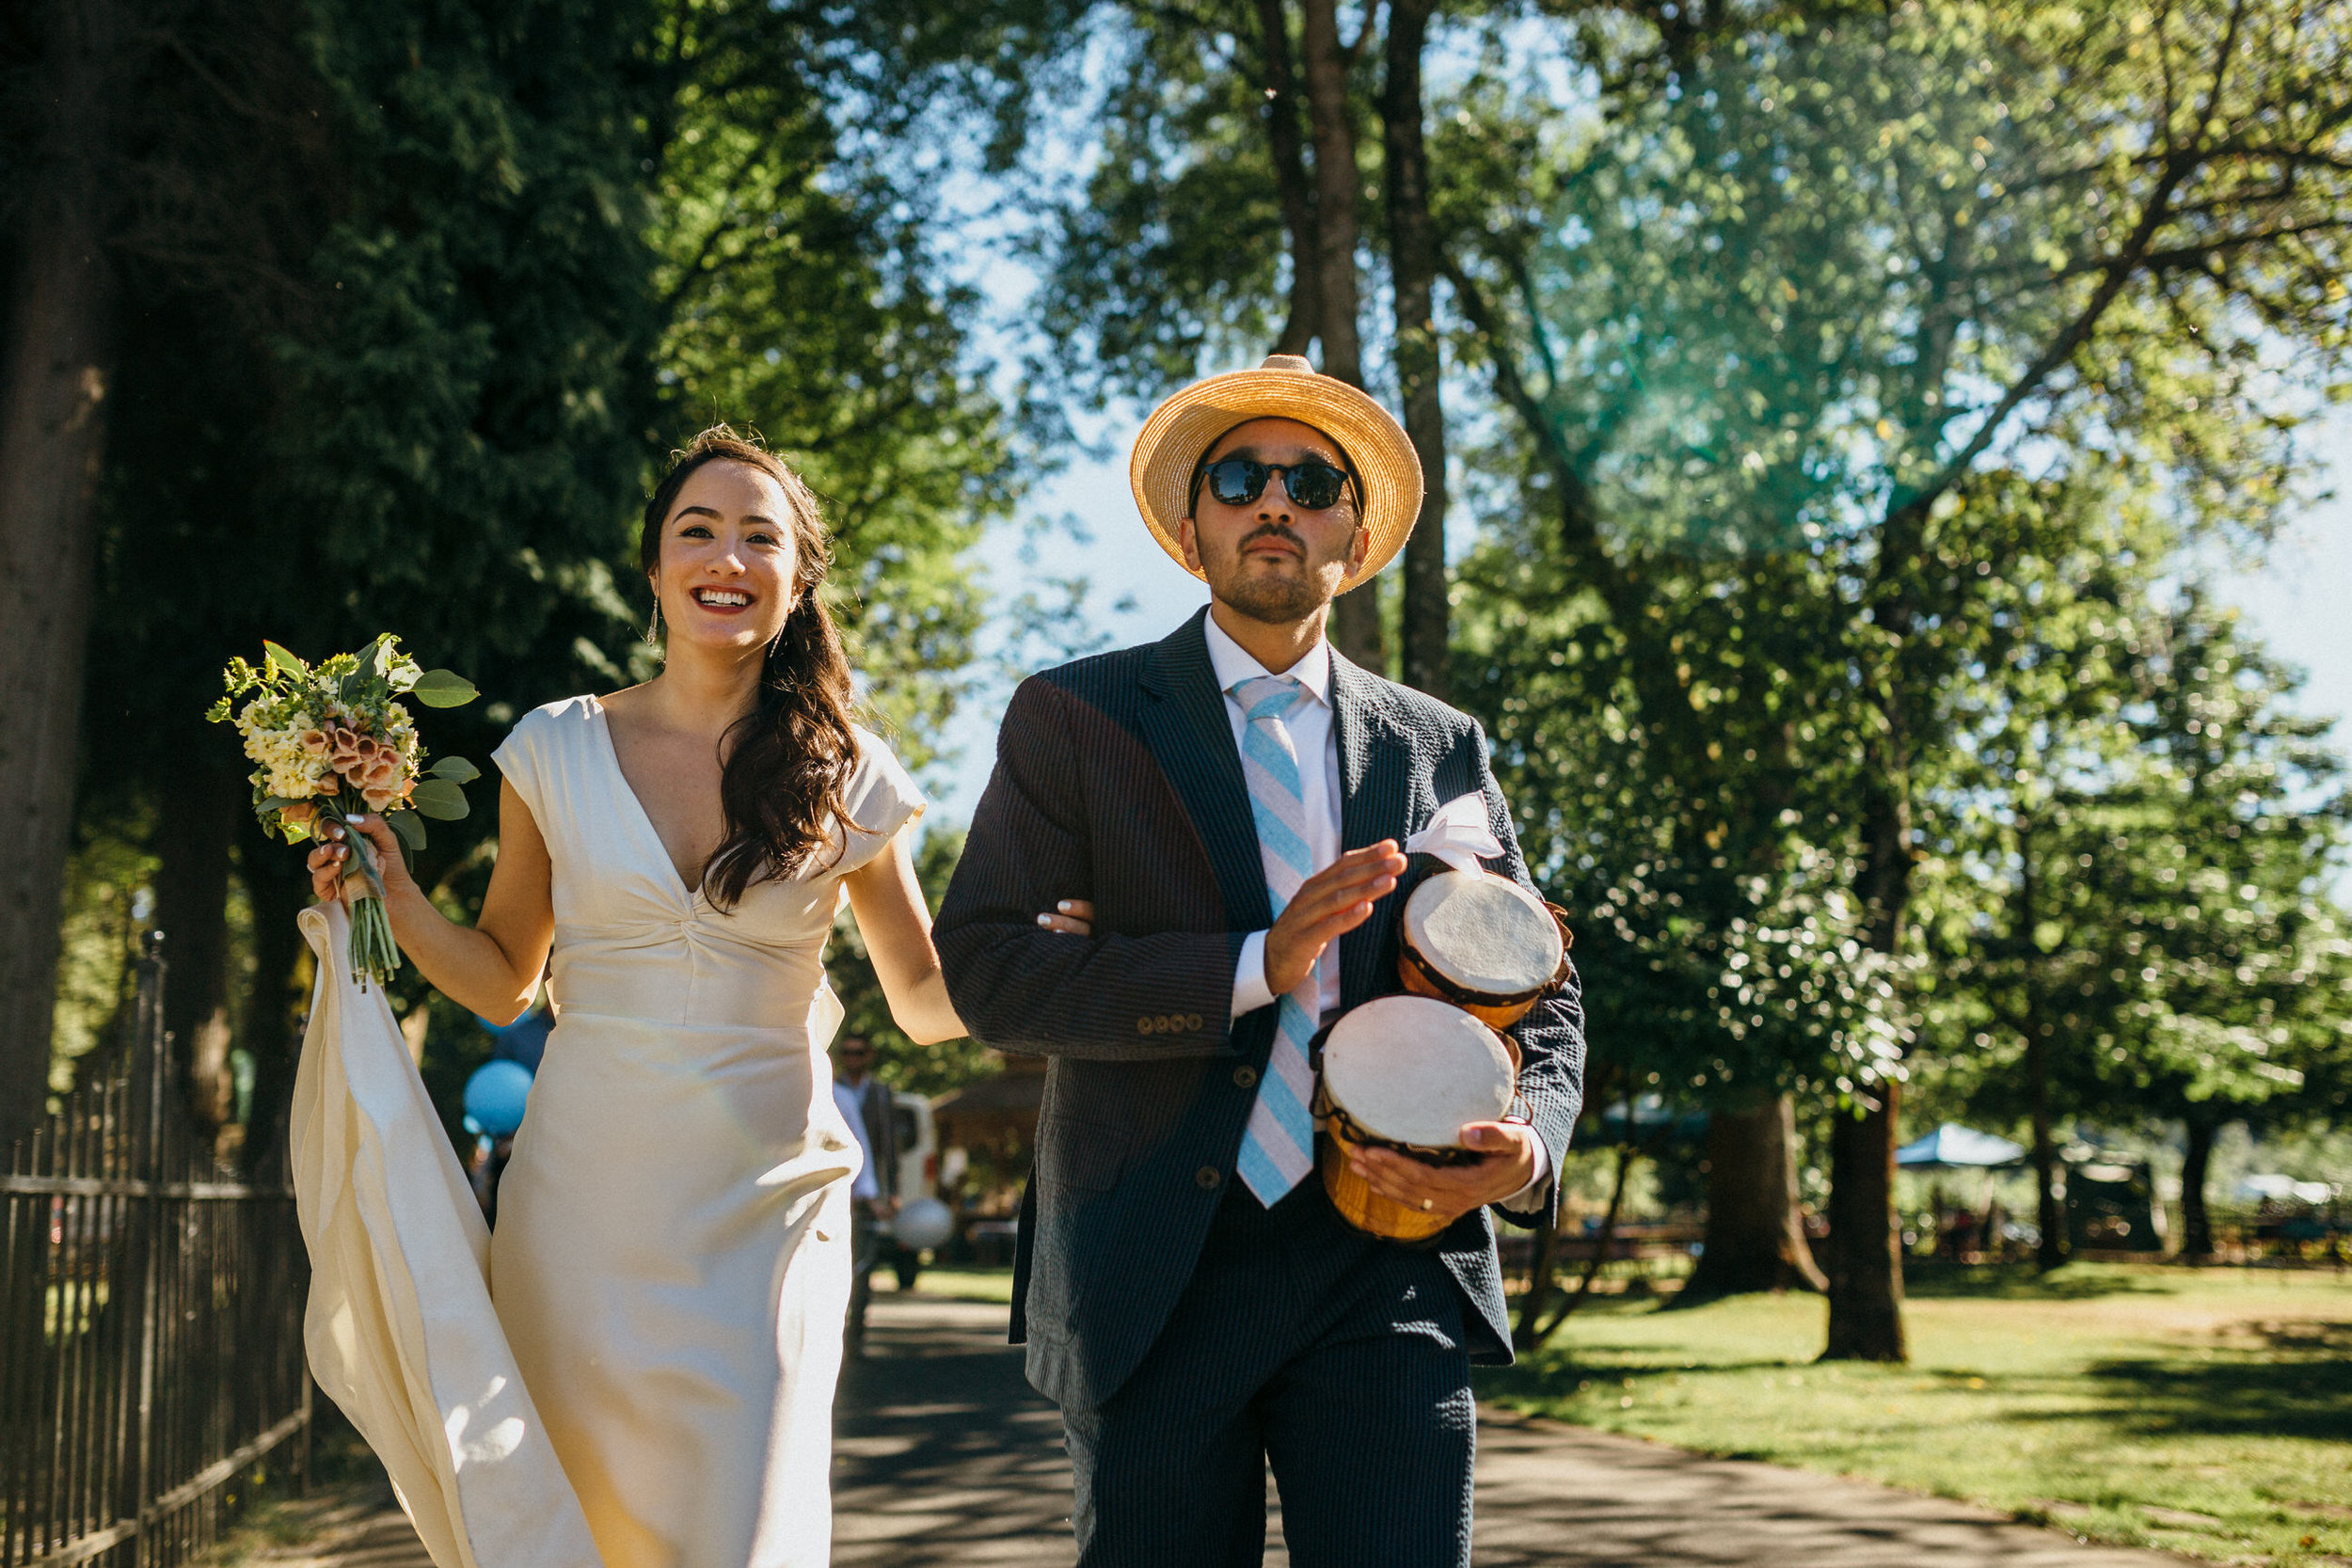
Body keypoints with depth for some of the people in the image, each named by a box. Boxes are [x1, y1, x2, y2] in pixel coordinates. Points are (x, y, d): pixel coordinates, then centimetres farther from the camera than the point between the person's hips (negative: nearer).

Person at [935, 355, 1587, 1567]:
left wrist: (1530, 1147, -6)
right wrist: (1254, 968, -16)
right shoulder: (1076, 718, 5)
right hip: (1156, 1277, -1)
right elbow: (983, 968, -6)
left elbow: (1540, 996, 17)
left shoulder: (1440, 748, 14)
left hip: (1388, 1275, 2)